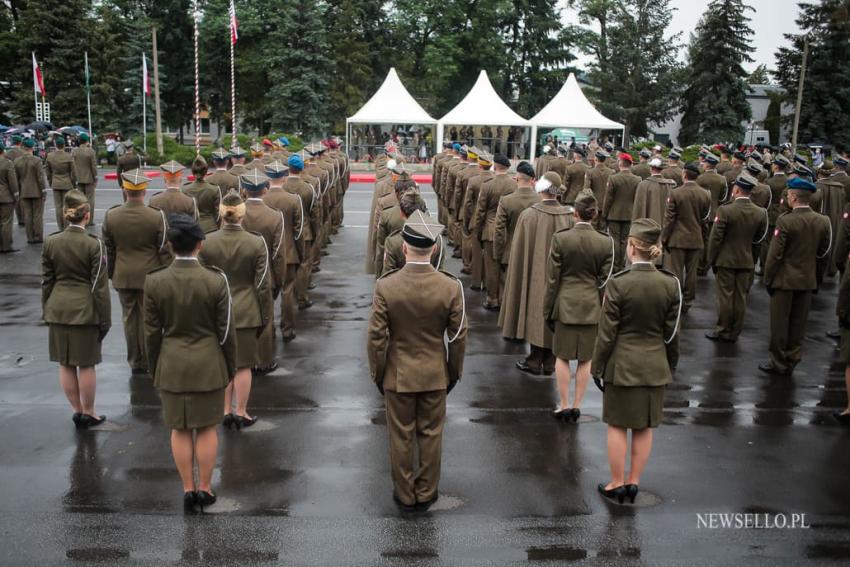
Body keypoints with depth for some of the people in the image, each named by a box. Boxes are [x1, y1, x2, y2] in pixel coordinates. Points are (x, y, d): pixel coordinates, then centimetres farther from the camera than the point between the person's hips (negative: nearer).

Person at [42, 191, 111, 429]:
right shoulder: (93, 244, -12)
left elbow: (46, 281, 5)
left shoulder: (51, 242, -1)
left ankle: (77, 410, 23)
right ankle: (88, 413, 18)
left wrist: (46, 311, 16)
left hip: (58, 309, 4)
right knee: (86, 364, 7)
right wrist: (104, 319, -4)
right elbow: (99, 286, -10)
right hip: (85, 310, -4)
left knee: (65, 364, 13)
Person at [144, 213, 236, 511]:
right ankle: (205, 488, 20)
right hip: (208, 366, -1)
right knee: (206, 428, 11)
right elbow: (226, 331, -6)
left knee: (179, 429, 13)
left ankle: (188, 489, 21)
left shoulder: (154, 282, -8)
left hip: (171, 366, 1)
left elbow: (152, 333, -1)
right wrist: (230, 367, 6)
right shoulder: (216, 280, -13)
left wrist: (155, 369, 12)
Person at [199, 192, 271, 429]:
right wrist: (265, 315, 3)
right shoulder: (256, 243, -11)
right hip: (246, 312, -2)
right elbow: (263, 284, -8)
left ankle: (226, 412, 22)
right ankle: (240, 413, 17)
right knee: (243, 365, 8)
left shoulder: (206, 243, -7)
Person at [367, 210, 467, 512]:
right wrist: (454, 373, 9)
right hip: (435, 375, 1)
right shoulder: (451, 287, -14)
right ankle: (426, 494, 29)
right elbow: (458, 337, -6)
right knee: (431, 435, 15)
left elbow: (376, 337, -12)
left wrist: (377, 374, 3)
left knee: (401, 437, 13)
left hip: (398, 375, -1)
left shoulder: (385, 286, -17)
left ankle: (405, 495, 27)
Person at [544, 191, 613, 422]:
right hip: (592, 306, 2)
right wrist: (604, 311, 11)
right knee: (585, 359, 10)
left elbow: (552, 278, -6)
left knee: (562, 357, 10)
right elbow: (604, 281, 0)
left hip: (565, 304, -1)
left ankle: (564, 405, 14)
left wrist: (548, 310, 3)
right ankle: (577, 406, 17)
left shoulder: (560, 238, -11)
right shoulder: (606, 242, -6)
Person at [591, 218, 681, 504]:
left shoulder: (618, 283, -17)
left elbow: (607, 333, -12)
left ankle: (617, 484, 19)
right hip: (654, 366, 4)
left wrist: (597, 366, -1)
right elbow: (671, 332, 3)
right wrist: (671, 364, 15)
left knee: (618, 426, 9)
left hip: (621, 365, -4)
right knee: (644, 427, 15)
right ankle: (634, 482, 24)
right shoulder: (670, 284, -5)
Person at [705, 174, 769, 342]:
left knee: (725, 296, 6)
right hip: (747, 261, 4)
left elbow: (715, 238, -13)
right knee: (741, 298, 10)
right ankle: (734, 333, 18)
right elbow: (759, 238, 6)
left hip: (726, 260, -4)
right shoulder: (761, 212, -4)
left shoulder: (725, 210, -17)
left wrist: (711, 259, -2)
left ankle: (722, 330, 14)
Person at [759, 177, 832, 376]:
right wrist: (817, 278, 15)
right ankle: (791, 361, 23)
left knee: (780, 323, 7)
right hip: (808, 281, 5)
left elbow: (775, 255, -15)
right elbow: (823, 254, 5)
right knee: (798, 323, 14)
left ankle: (779, 363, 15)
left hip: (785, 279, -5)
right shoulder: (823, 222, -2)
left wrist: (768, 279, -5)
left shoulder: (785, 221, -18)